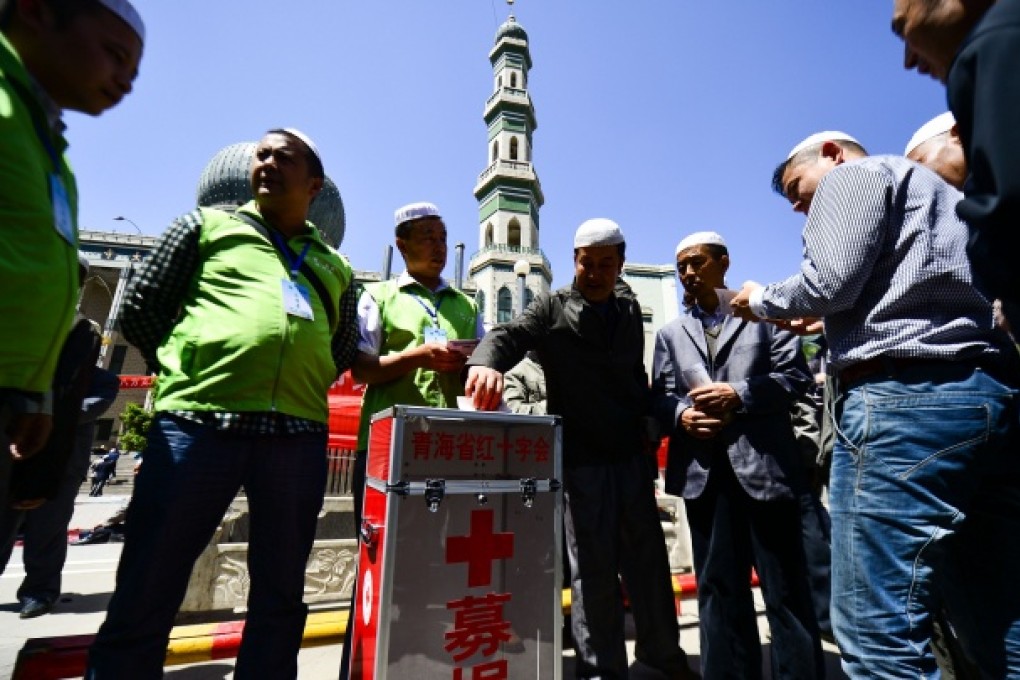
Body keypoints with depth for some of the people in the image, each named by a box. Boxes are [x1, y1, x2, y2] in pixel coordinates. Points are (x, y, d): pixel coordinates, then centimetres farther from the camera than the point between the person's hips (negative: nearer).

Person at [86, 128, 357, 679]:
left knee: (280, 596, 11)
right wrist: (189, 374, 8)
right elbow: (139, 309, 12)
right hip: (198, 422, -1)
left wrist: (300, 392, 11)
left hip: (300, 436, 3)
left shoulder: (335, 267, 18)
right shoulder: (208, 225, 14)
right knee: (145, 597, 5)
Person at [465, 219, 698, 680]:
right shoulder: (553, 308, -3)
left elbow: (637, 376, 16)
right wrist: (486, 361, -40)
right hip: (580, 457, -4)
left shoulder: (628, 309, 11)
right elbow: (509, 335, -19)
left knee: (648, 557, 17)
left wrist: (649, 426, 8)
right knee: (592, 565, 7)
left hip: (632, 453, 5)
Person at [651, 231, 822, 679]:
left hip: (764, 464, -2)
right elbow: (659, 397, 9)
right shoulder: (670, 334, 18)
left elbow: (796, 375, 0)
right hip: (704, 472, 3)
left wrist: (739, 394, -13)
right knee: (718, 587, 12)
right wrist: (681, 414, -11)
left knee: (785, 587, 7)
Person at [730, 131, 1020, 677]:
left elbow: (829, 283, -12)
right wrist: (823, 322, 29)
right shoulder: (936, 191, 32)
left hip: (904, 398, -10)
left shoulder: (853, 175, 5)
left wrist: (762, 301, 7)